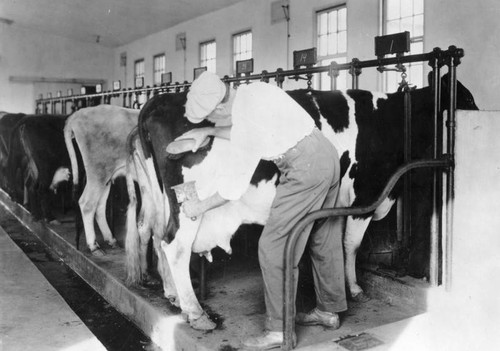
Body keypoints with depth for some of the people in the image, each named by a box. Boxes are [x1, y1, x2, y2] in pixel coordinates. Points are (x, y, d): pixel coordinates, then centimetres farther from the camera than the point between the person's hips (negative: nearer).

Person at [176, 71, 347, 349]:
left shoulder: (243, 122, -16)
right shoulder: (254, 90, 5)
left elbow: (231, 190, -7)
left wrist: (199, 208, 7)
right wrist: (209, 132, 15)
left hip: (305, 167, -10)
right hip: (327, 152, 10)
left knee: (275, 248, -1)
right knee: (325, 240, 19)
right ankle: (329, 310, 34)